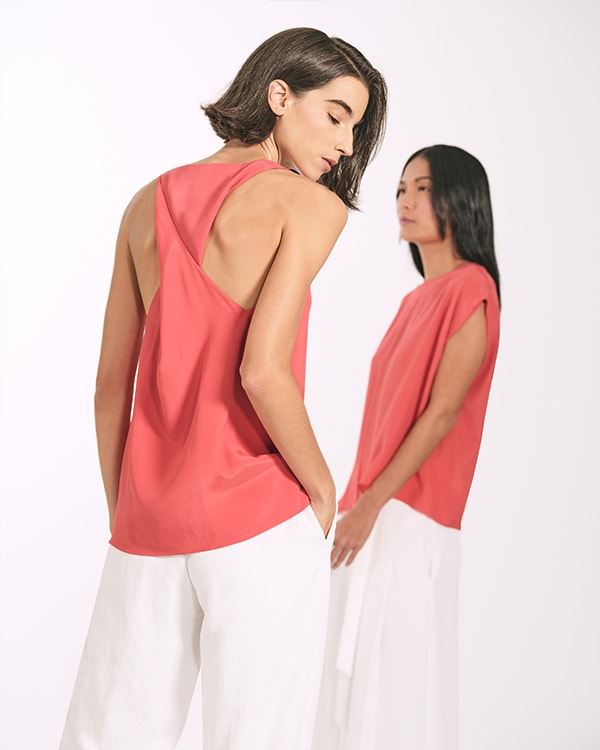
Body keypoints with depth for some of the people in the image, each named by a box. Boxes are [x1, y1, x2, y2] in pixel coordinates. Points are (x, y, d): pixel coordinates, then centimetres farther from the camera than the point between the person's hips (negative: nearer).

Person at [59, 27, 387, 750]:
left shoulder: (149, 203, 12)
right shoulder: (309, 204, -5)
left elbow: (110, 385, 10)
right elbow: (261, 371, -18)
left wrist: (122, 515, 18)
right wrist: (322, 489, -3)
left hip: (148, 524, 6)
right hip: (259, 523, -5)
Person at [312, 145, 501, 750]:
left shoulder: (471, 287, -8)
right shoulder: (418, 298, 17)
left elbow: (443, 412, -15)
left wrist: (369, 505, -17)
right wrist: (359, 502, 12)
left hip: (409, 518, -8)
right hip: (376, 509, 8)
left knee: (393, 674, -3)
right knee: (357, 672, 12)